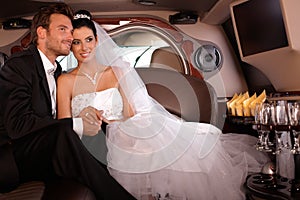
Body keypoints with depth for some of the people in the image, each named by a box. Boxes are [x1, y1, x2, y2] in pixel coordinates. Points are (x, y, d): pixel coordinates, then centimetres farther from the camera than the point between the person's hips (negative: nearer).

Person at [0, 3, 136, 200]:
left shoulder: (57, 71, 14)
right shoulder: (19, 65, -11)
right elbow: (18, 124, -23)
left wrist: (82, 116, -10)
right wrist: (77, 124, -23)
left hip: (44, 153, 7)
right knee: (63, 134, -35)